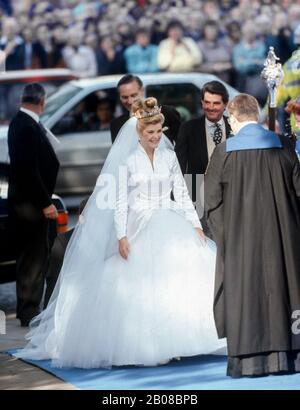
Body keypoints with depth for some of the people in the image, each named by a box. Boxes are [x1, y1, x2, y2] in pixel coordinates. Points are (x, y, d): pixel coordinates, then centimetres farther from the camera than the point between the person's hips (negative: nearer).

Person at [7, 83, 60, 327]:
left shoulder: (20, 123, 11)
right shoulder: (28, 127, -20)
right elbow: (29, 169, -23)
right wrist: (45, 203, -19)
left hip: (28, 202, 10)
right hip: (31, 203, -10)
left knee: (31, 255, 17)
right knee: (34, 258, -3)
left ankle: (27, 309, 25)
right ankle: (29, 312, 2)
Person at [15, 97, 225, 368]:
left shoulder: (169, 157, 9)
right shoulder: (128, 160, -1)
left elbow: (182, 194, 10)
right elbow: (120, 201, -4)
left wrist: (196, 226, 2)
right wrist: (122, 237, -13)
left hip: (170, 227, 3)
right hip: (139, 229, -3)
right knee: (141, 287, -7)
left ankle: (169, 343, -4)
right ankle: (144, 347, 0)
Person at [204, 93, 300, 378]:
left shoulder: (224, 152, -7)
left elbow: (211, 199, -4)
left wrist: (222, 234, 8)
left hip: (240, 237, -2)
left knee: (244, 290, 3)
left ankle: (248, 359, 1)